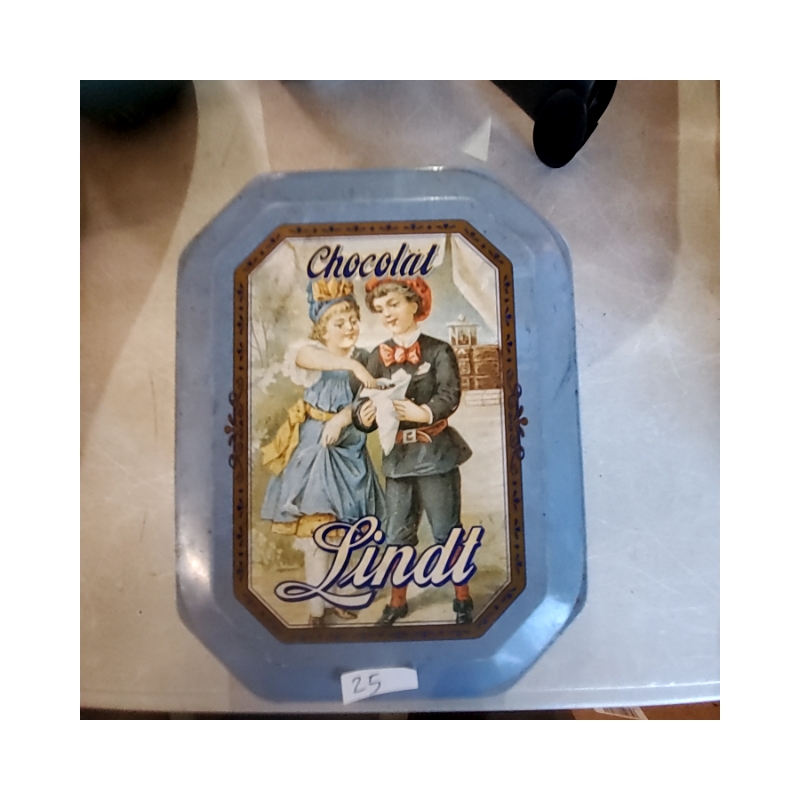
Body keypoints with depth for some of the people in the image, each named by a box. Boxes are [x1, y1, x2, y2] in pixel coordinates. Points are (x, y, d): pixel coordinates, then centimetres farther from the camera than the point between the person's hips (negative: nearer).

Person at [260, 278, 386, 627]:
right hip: (314, 445, -5)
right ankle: (317, 606, 11)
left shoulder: (363, 359, 5)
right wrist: (354, 365, -49)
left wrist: (343, 418, -25)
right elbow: (307, 357, -36)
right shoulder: (311, 351, -10)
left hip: (349, 447, 5)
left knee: (342, 528, 13)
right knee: (316, 528, -3)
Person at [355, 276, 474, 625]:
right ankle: (398, 600, 31)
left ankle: (463, 597, 28)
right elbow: (367, 402, -1)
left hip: (435, 453, -3)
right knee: (397, 532, 13)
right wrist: (364, 417, -24)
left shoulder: (438, 350, -6)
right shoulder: (377, 357, 5)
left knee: (446, 529, 8)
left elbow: (450, 395, -18)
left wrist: (423, 413, -36)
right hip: (397, 455, 4)